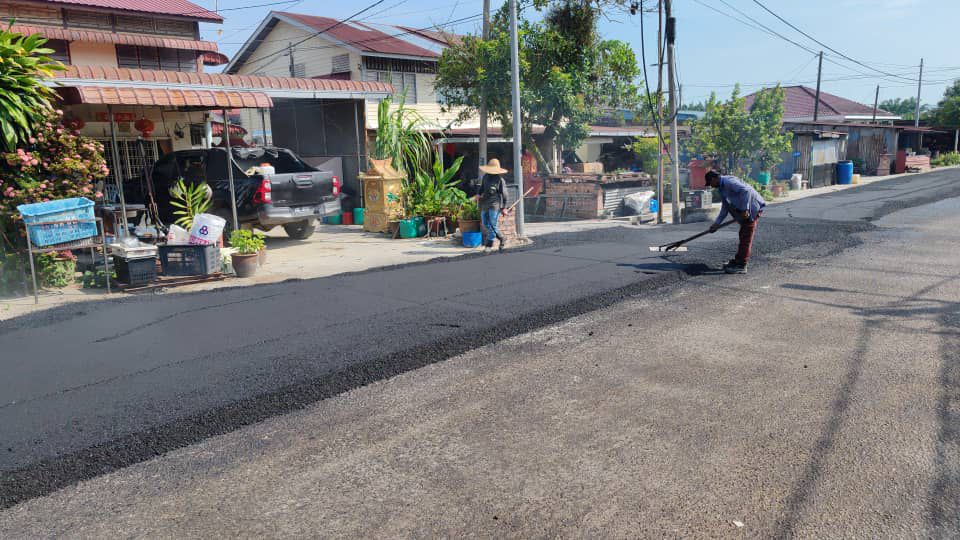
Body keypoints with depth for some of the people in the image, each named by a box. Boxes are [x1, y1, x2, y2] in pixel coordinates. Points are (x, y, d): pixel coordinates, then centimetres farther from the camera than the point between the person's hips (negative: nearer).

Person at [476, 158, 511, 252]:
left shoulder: (500, 180, -7)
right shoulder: (485, 177, 11)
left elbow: (504, 194, -6)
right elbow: (482, 187, 26)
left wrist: (504, 207, -6)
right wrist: (479, 194, 5)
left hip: (495, 205, -7)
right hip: (485, 204, 7)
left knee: (492, 225, -7)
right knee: (485, 225, 10)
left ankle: (489, 245, -1)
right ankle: (502, 239, 23)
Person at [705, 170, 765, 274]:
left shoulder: (728, 182, -17)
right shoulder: (722, 187, 16)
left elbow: (746, 190, -29)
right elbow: (725, 207, 20)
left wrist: (745, 209, -29)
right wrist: (717, 223, 16)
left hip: (753, 208, -11)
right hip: (747, 210, 11)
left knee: (746, 238, -8)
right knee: (743, 237, 16)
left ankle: (741, 266, -6)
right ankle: (737, 261, 25)